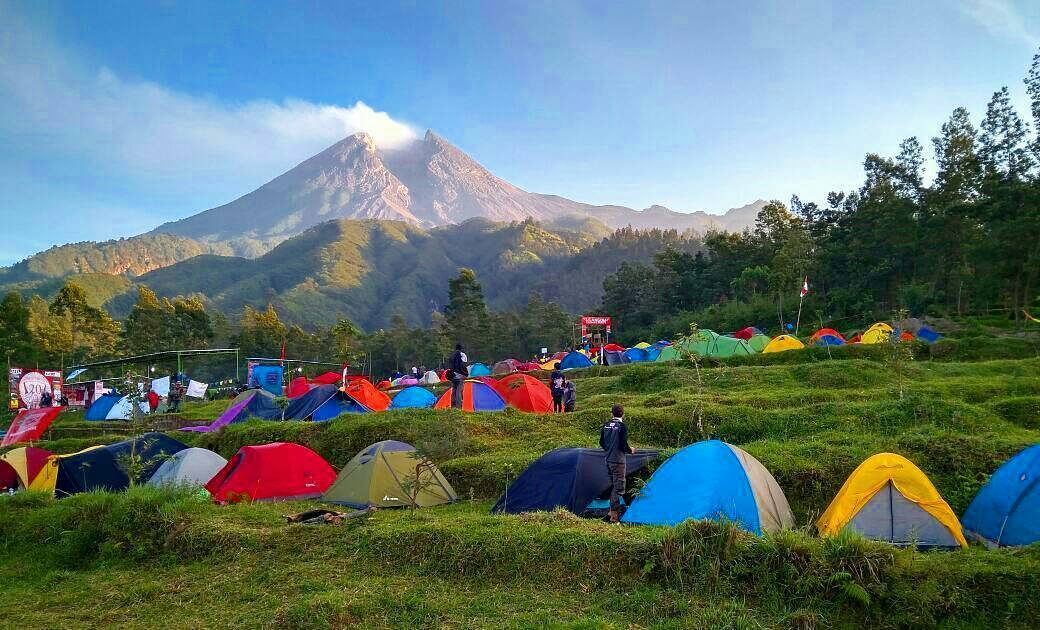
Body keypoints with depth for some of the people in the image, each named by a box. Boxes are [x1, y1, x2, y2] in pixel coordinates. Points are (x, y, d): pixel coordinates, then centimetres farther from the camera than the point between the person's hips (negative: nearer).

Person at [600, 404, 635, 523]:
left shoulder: (606, 425, 5)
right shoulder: (622, 426, -15)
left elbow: (601, 442, 10)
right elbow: (623, 445, -17)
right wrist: (631, 451, 3)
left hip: (608, 459, 7)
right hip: (618, 460, -7)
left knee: (613, 485, 20)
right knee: (618, 487, -1)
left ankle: (612, 510, 26)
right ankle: (614, 514, -1)